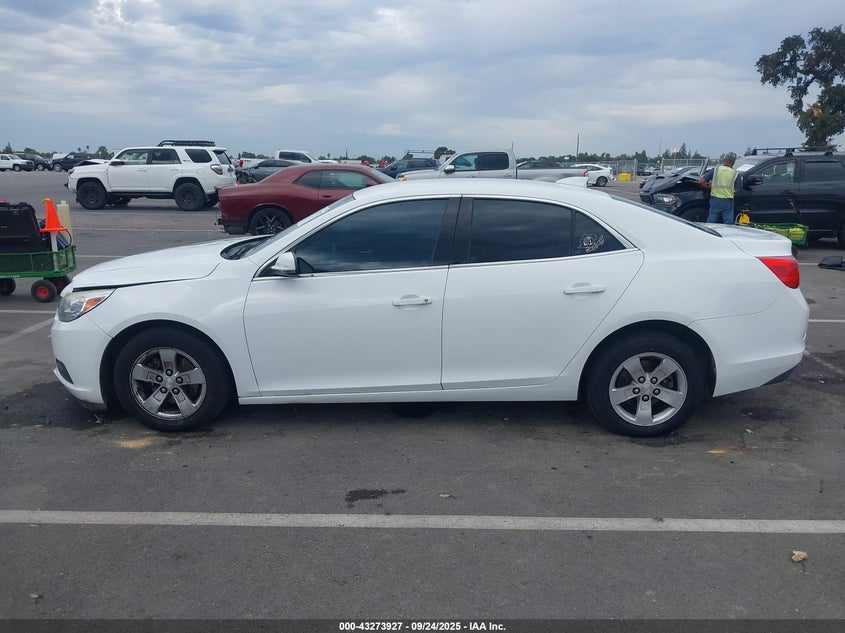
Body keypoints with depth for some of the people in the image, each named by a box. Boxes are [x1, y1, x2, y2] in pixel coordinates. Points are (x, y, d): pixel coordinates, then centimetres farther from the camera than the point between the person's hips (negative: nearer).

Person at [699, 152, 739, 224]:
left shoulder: (716, 169, -1)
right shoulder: (734, 173, 0)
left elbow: (701, 181, -4)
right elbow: (736, 190, 5)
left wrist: (708, 186, 14)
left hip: (715, 199, 0)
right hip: (728, 201, 0)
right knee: (728, 224, 5)